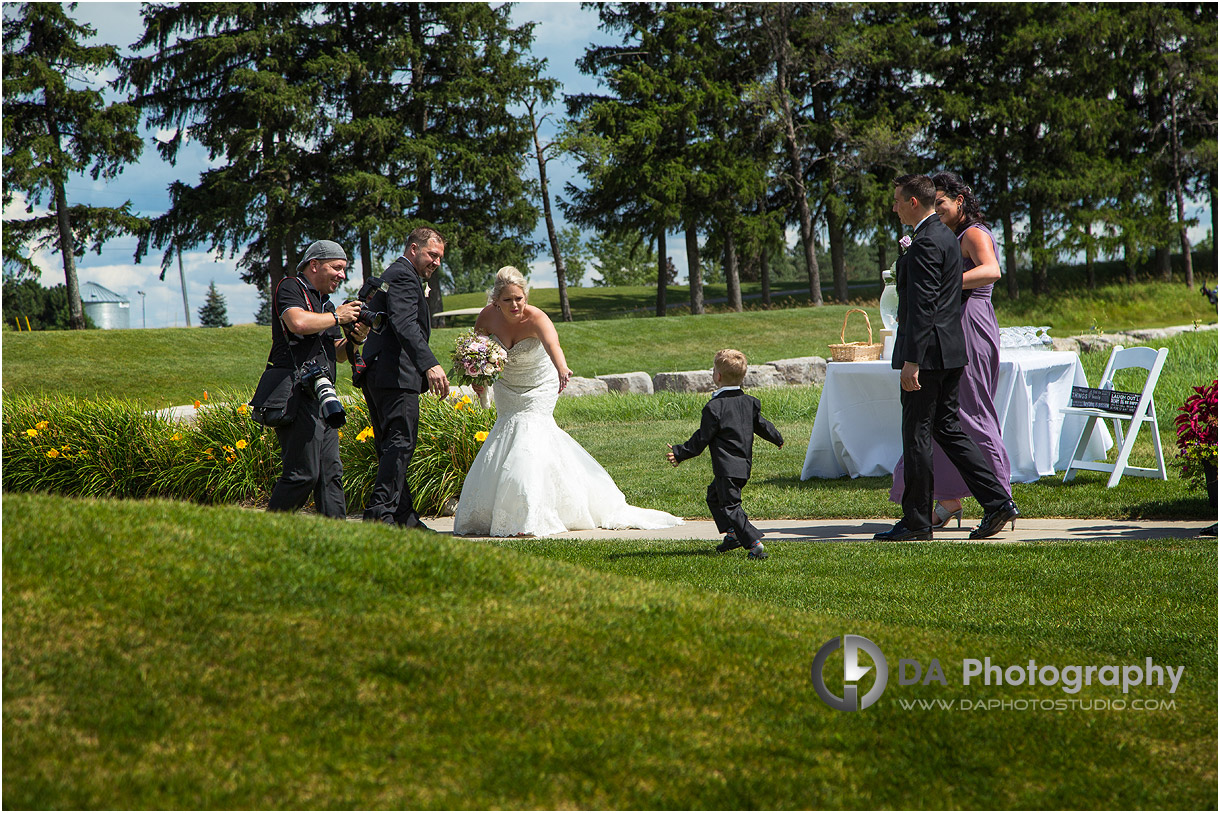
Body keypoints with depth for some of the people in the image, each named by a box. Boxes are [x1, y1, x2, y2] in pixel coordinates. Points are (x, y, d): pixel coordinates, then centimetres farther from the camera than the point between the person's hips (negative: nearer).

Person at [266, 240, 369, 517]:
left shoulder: (326, 303, 25)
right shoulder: (290, 288, -3)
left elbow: (338, 354, 27)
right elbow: (299, 323, -24)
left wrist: (354, 339, 6)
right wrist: (337, 317, -9)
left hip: (321, 399, 9)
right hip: (298, 397, -9)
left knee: (331, 473, 4)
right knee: (303, 474, -11)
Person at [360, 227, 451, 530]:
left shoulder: (391, 275, 26)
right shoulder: (404, 277, -9)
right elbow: (405, 325, -24)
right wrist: (430, 365, -35)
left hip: (376, 374, 11)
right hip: (396, 374, -11)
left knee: (393, 446, 11)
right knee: (401, 444, -13)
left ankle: (404, 518, 14)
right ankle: (380, 513, -19)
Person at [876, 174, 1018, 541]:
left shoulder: (925, 244, -17)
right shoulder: (945, 236, 15)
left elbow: (922, 307, -22)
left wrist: (911, 361, -23)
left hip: (928, 350, -10)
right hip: (950, 349, 10)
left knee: (917, 434, -2)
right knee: (947, 428, 13)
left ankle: (917, 521, 4)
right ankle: (997, 502, 8)